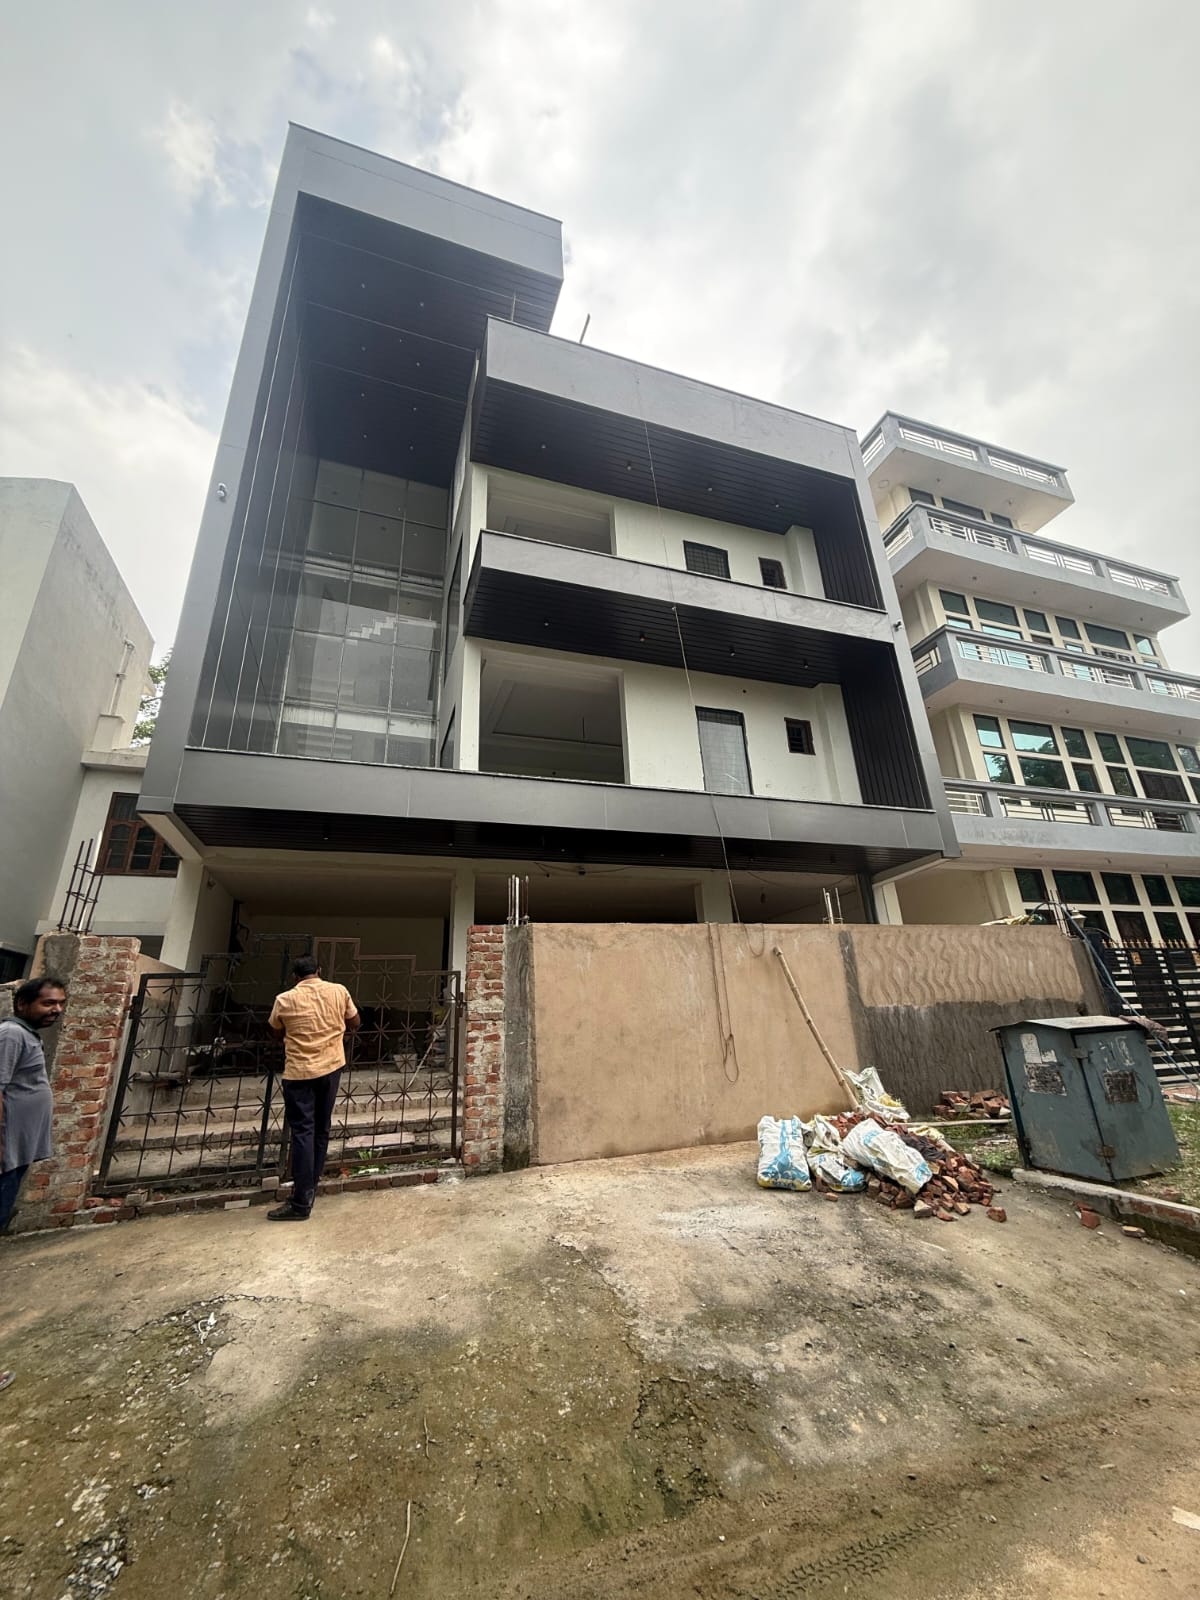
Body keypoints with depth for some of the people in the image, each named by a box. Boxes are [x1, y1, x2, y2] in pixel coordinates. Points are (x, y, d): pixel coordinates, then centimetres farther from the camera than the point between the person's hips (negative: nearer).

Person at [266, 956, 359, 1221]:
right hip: (331, 1067, 3)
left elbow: (276, 1030, 12)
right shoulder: (339, 991, -2)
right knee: (321, 1129, 15)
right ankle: (310, 1187, 27)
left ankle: (301, 1202, 2)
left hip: (299, 1072, -3)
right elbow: (354, 1023, 11)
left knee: (302, 1132, 0)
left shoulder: (284, 1000, -7)